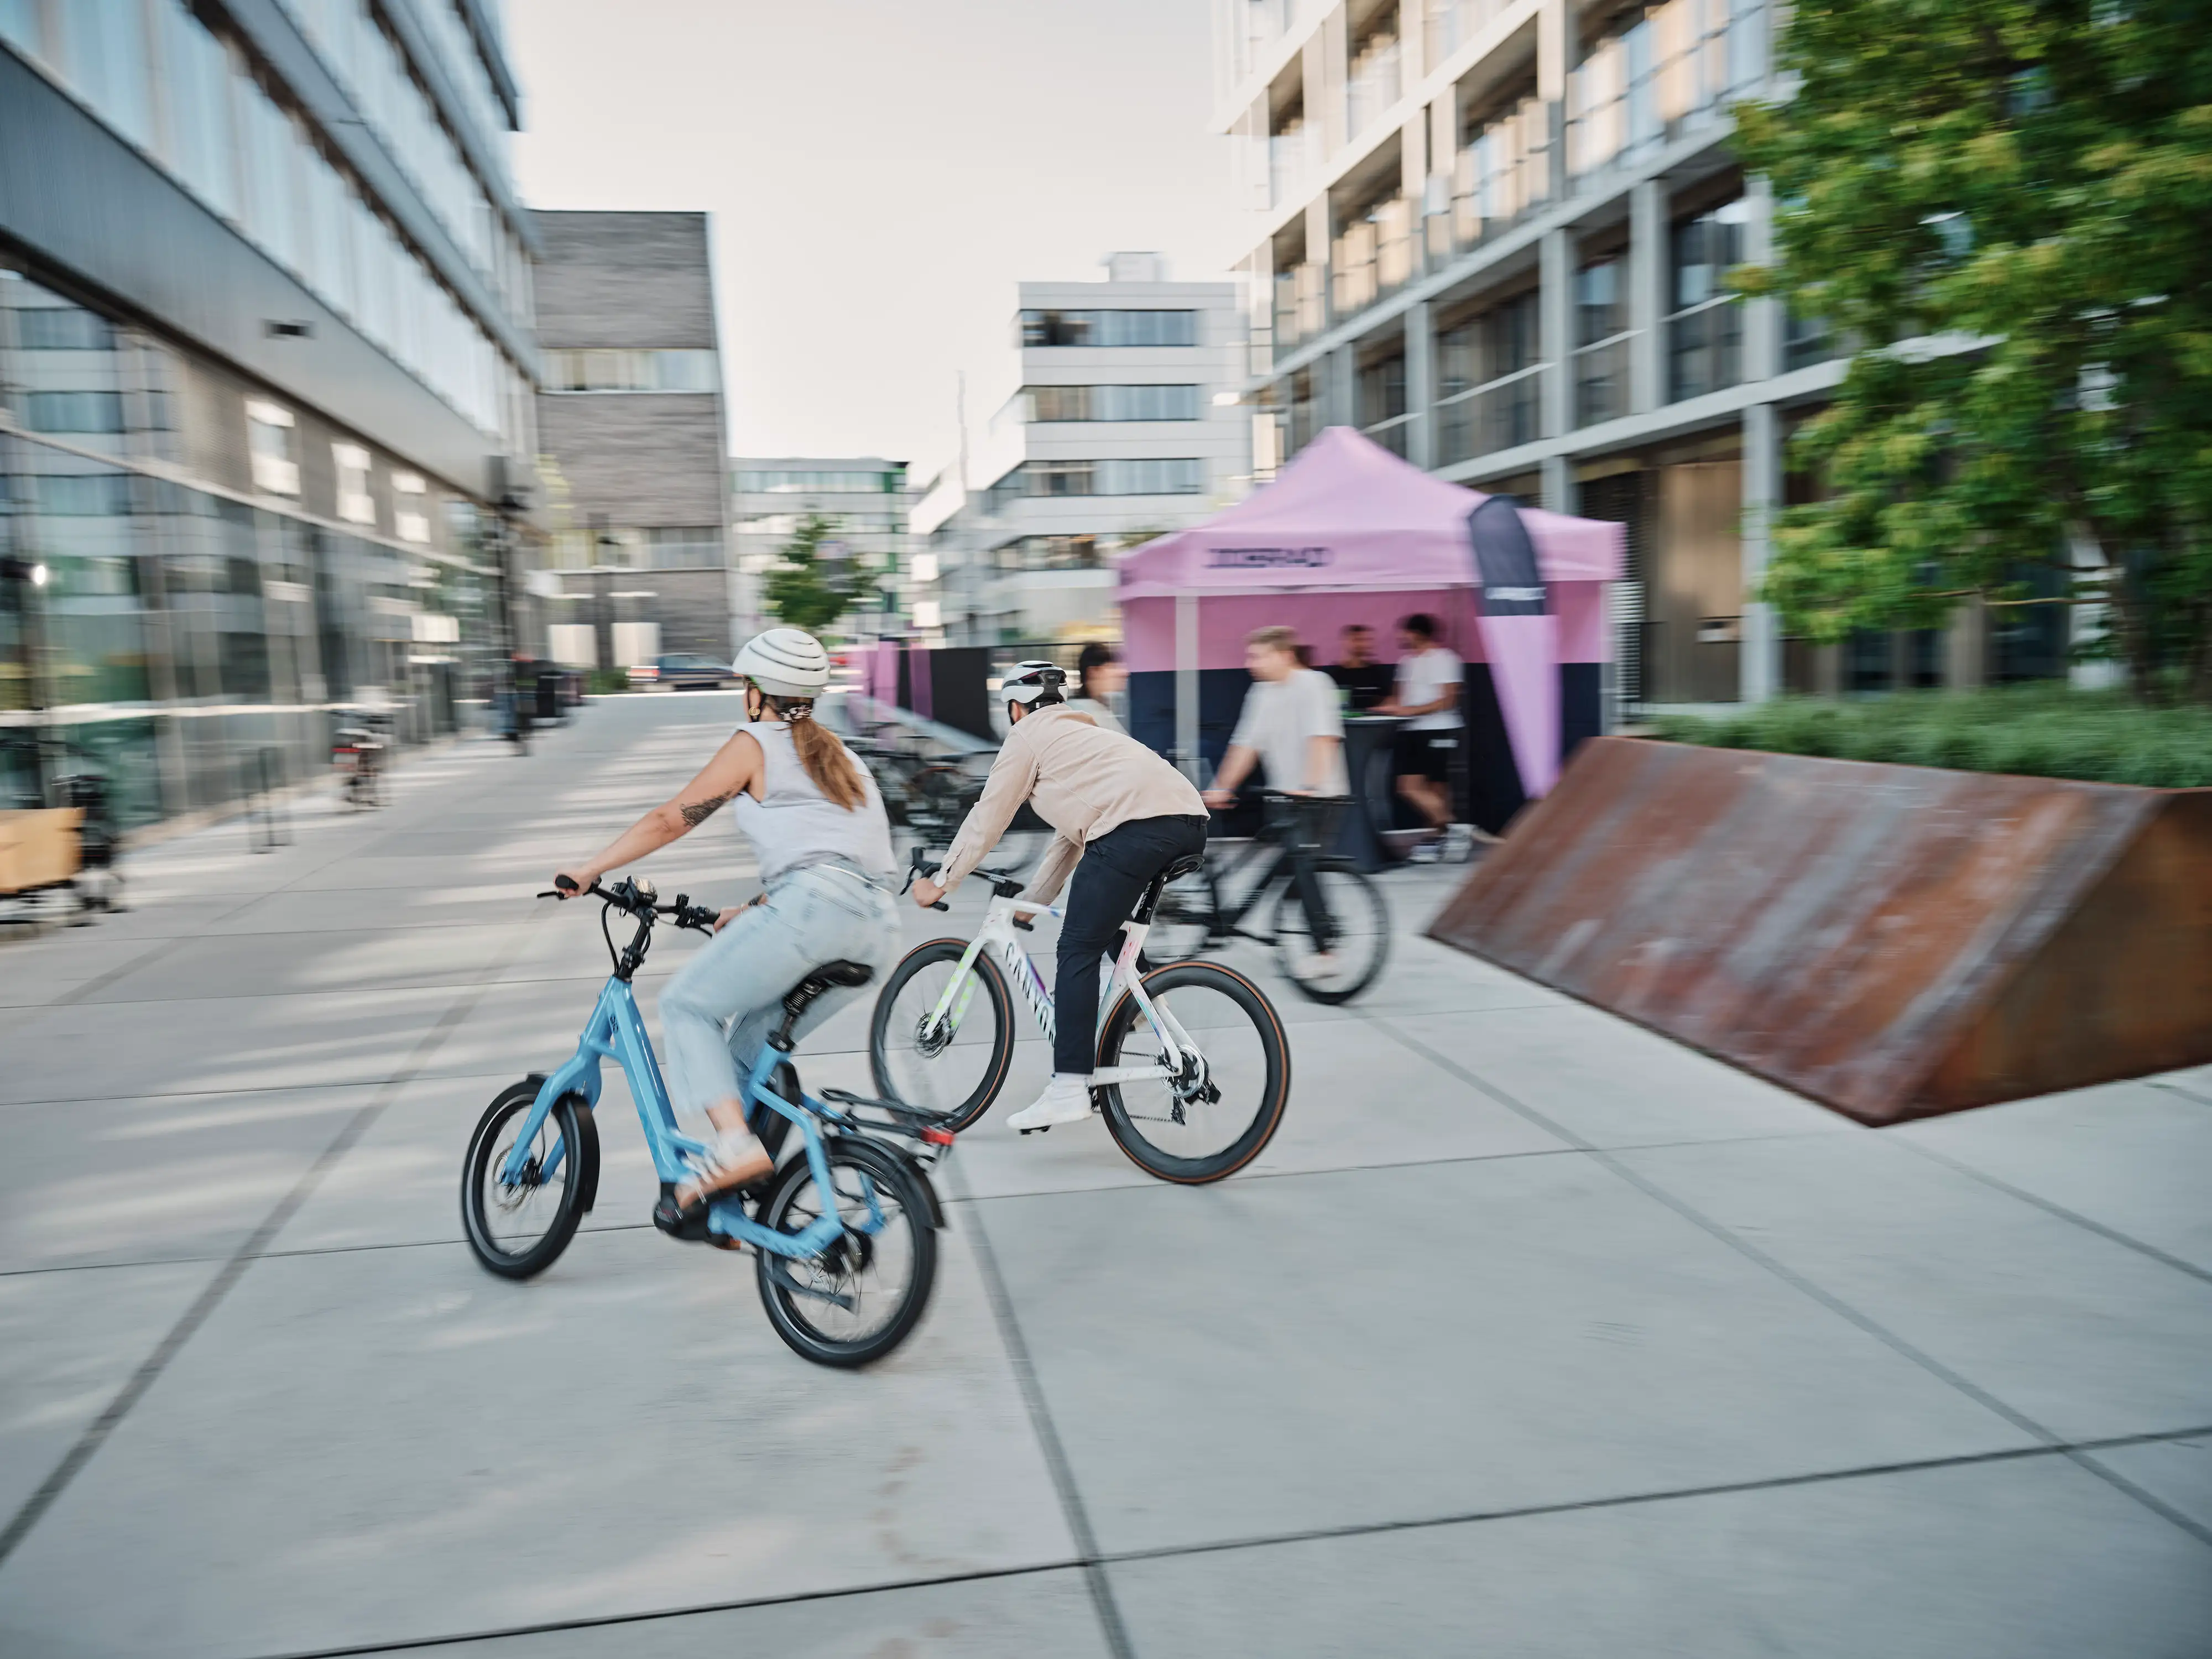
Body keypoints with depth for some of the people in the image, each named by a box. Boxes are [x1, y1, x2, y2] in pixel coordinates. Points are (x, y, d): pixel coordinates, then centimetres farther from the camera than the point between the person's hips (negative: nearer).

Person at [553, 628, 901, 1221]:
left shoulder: (754, 745, 9)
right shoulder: (835, 754, 31)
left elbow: (670, 820, 11)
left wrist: (590, 868, 21)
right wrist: (750, 912, 38)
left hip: (813, 907, -8)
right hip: (875, 930, 8)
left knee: (688, 1004, 6)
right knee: (751, 1040, 19)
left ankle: (734, 1144, -12)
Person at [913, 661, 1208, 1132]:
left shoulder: (1028, 735, 13)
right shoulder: (1082, 732, 38)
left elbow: (986, 820, 14)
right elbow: (1072, 830, 40)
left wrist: (938, 885, 23)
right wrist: (1034, 899, 44)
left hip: (1135, 828, -8)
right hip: (1190, 823, 9)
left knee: (1079, 949, -5)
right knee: (1116, 937, 27)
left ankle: (1068, 1088, -10)